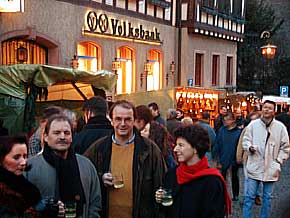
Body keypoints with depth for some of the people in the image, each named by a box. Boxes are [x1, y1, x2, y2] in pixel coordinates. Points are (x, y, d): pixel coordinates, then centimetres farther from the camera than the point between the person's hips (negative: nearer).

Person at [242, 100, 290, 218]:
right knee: (249, 196, 3)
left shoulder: (280, 127, -2)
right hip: (255, 167, -1)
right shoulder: (253, 124, -2)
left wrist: (278, 162, -3)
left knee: (267, 197, 14)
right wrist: (250, 147, -17)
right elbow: (245, 140, 4)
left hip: (271, 168, 1)